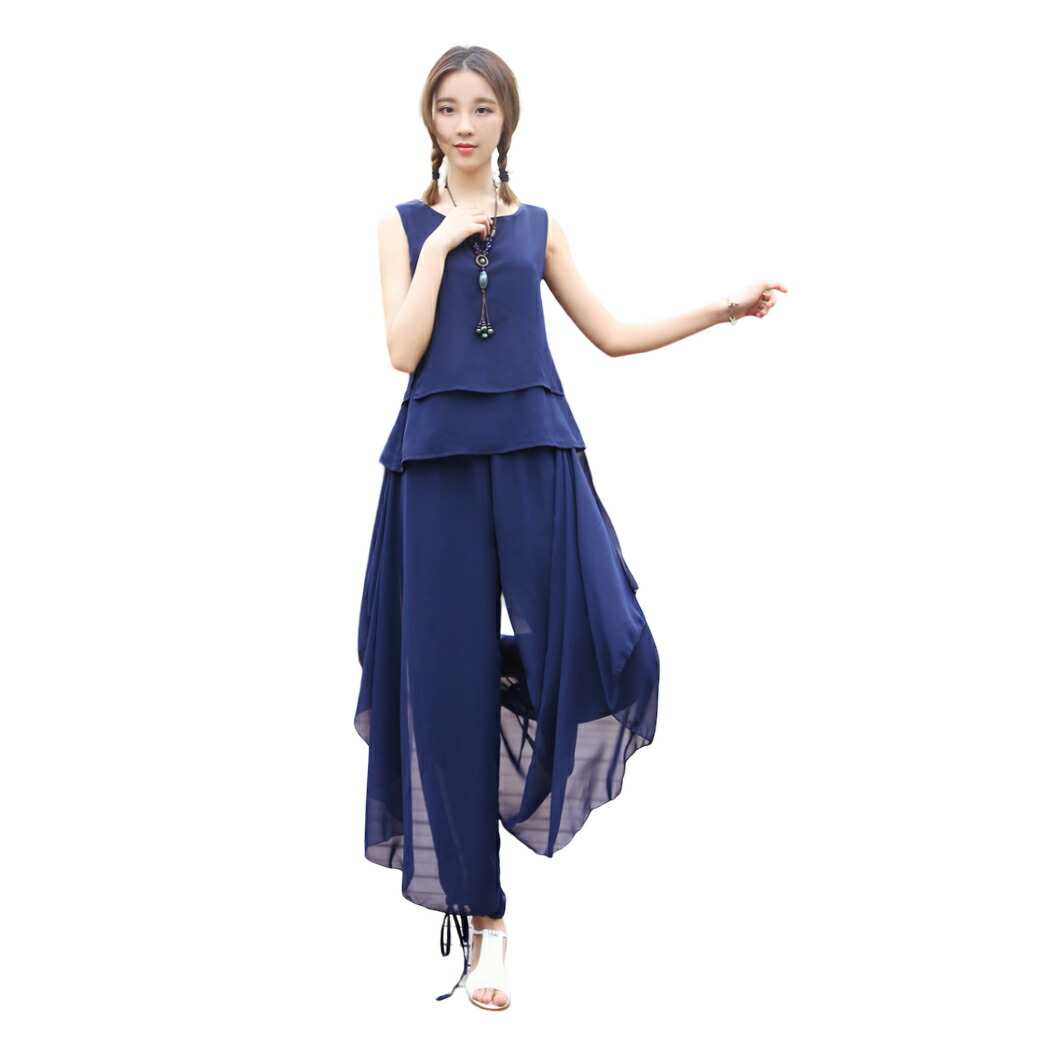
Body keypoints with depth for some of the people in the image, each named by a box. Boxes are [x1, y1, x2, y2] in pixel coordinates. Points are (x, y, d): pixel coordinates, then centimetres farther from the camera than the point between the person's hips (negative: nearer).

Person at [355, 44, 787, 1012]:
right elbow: (404, 352, -2)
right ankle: (483, 917, 12)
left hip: (537, 453, 1)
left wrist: (723, 307, 12)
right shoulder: (404, 224, 11)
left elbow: (612, 335, 17)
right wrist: (442, 244, -4)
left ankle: (524, 686, 21)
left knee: (602, 650, -18)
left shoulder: (537, 225, 15)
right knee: (452, 684, -1)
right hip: (439, 459, -1)